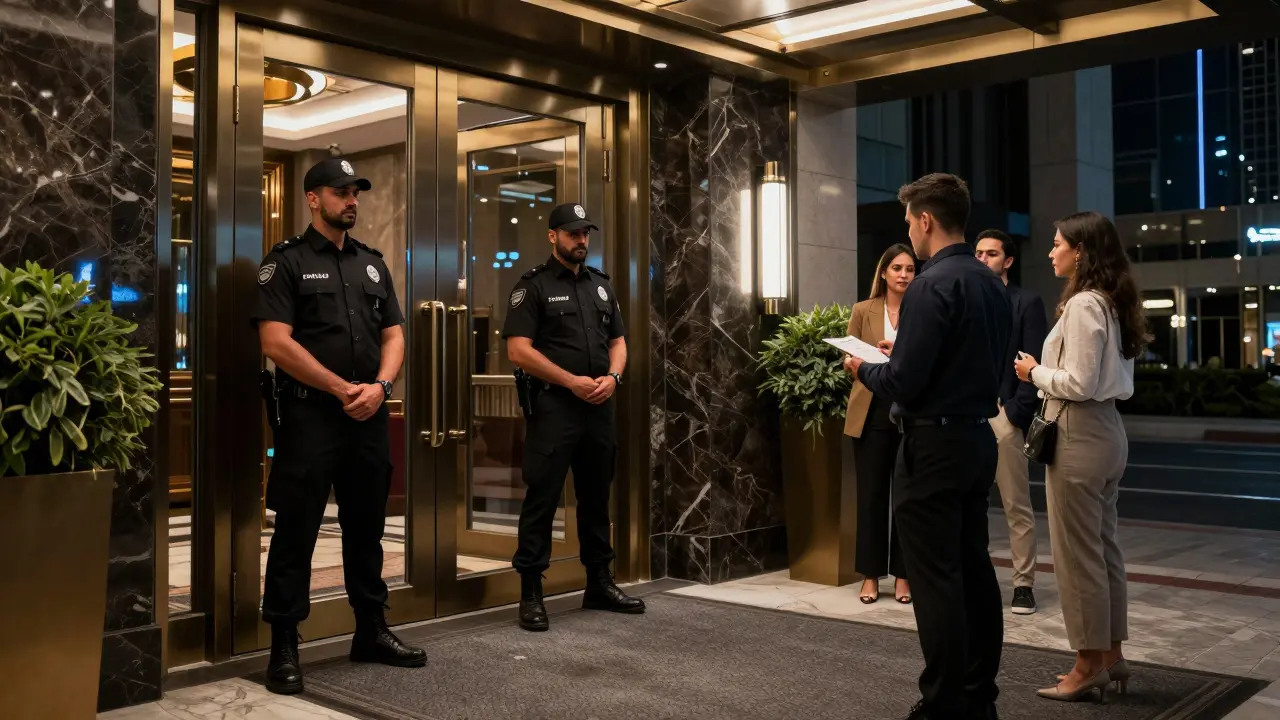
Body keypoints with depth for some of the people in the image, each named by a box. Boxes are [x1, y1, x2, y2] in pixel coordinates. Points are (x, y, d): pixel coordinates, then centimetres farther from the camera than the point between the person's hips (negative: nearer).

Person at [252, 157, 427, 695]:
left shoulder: (372, 263, 15)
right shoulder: (286, 262, -3)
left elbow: (394, 334, 12)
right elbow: (276, 342, -12)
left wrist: (379, 387, -7)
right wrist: (342, 389, -14)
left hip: (369, 416, 6)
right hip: (310, 414, -5)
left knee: (366, 529, 13)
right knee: (296, 533, -1)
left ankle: (371, 632, 25)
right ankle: (284, 647, 7)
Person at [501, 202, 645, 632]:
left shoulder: (601, 285, 16)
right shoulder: (534, 286, -3)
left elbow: (618, 341, 18)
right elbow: (518, 350, -11)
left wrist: (612, 377, -3)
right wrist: (572, 381, -16)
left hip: (599, 407, 6)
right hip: (553, 406, -6)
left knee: (596, 497, 14)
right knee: (542, 500, -4)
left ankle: (600, 584, 25)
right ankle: (531, 593, 3)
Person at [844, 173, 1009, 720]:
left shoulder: (932, 285, -17)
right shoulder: (992, 284, 9)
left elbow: (903, 383, -20)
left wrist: (864, 369, 0)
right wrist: (905, 354, 18)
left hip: (934, 444, -9)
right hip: (979, 436, 9)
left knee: (935, 579, -2)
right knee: (974, 570, 15)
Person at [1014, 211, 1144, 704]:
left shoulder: (1082, 304, -16)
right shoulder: (1111, 303, 13)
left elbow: (1078, 384, -21)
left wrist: (1035, 372, -5)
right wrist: (1047, 371, 12)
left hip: (1079, 436, -10)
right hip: (1106, 431, 10)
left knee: (1077, 554, -2)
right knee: (1103, 549, 14)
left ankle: (1089, 667, 7)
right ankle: (1110, 656, 22)